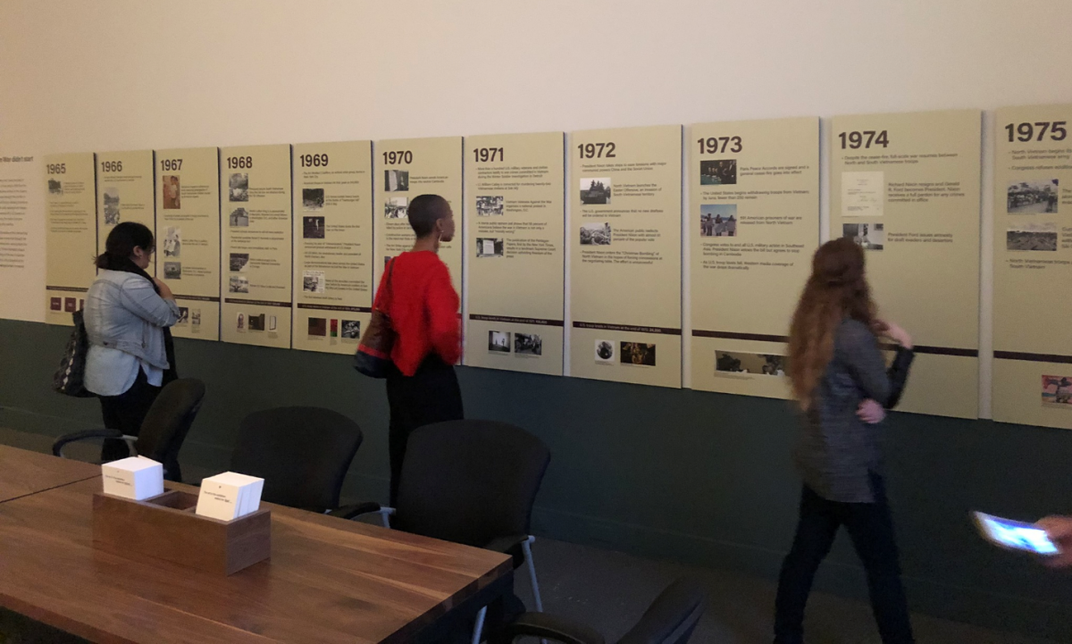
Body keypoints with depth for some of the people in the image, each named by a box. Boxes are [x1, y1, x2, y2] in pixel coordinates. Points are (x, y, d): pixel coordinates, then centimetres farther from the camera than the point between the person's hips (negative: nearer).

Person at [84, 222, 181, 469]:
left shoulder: (103, 280, 12)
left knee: (116, 443, 16)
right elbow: (168, 316, -15)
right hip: (128, 377, -10)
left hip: (107, 374, 10)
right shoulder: (130, 283, -21)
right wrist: (162, 287, 0)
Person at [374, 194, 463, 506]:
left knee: (402, 457, 16)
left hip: (399, 372, 8)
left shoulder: (395, 264, 4)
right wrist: (452, 355, -11)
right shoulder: (435, 269, -19)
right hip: (431, 377, -8)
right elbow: (444, 330, -30)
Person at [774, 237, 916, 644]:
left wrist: (875, 405, -12)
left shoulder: (810, 327, 2)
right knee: (883, 566, 5)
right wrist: (904, 347, 0)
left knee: (805, 552, 17)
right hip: (851, 469, -8)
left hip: (818, 461, 8)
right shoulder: (854, 335, -23)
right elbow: (886, 394, -11)